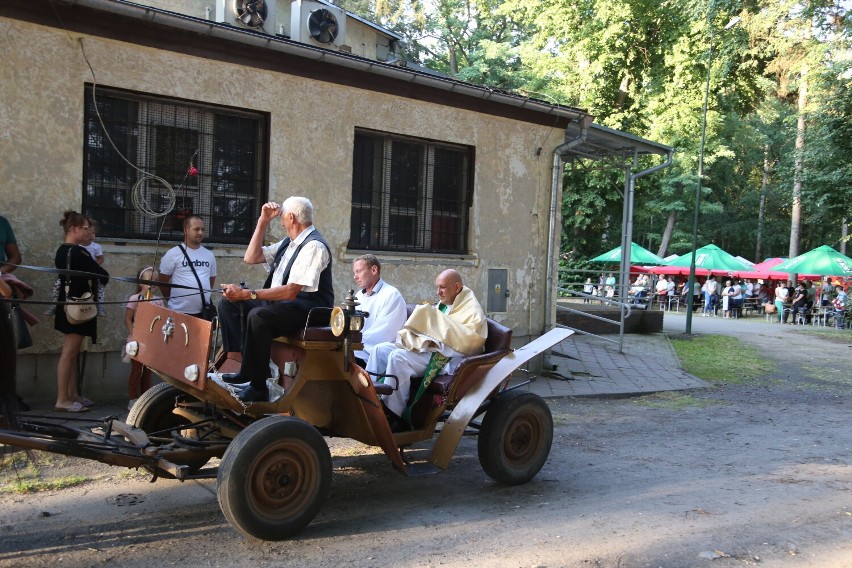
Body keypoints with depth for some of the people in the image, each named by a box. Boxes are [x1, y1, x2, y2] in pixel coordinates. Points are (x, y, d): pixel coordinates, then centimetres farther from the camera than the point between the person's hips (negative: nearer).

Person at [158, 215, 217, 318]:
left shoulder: (209, 255, 9)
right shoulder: (173, 254, -6)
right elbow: (163, 281, 0)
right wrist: (173, 300, 5)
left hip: (203, 312, 4)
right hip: (179, 312, -4)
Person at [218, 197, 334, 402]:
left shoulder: (314, 246, -15)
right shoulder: (289, 243, 15)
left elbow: (291, 291, -24)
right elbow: (251, 257, 19)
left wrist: (248, 294, -26)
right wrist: (263, 221, 11)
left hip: (307, 309, -10)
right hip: (277, 302, 10)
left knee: (258, 316, -34)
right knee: (229, 304, 2)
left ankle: (257, 386, -23)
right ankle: (241, 363, -8)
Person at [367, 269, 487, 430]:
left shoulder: (472, 309, -6)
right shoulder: (442, 305, 22)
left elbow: (470, 340, -21)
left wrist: (438, 322, -19)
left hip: (447, 359, -10)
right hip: (427, 349, 10)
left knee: (398, 357, -28)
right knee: (381, 349, 1)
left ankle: (393, 415, -23)